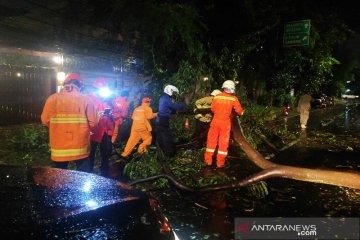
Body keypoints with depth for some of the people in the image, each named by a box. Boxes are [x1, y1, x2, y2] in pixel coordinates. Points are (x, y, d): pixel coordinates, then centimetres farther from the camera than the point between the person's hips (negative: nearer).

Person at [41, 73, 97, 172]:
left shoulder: (53, 98, -3)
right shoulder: (85, 99, -6)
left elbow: (45, 120, 0)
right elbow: (93, 122, -9)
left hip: (59, 148, 2)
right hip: (81, 148, -1)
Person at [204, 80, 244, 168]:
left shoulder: (217, 96, -2)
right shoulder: (233, 99, -7)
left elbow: (213, 109, 5)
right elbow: (240, 111, -2)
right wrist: (240, 112, 21)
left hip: (215, 121, 2)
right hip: (225, 122, -2)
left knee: (212, 140, 12)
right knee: (223, 142, 8)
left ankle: (208, 160, 16)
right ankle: (220, 162, 12)